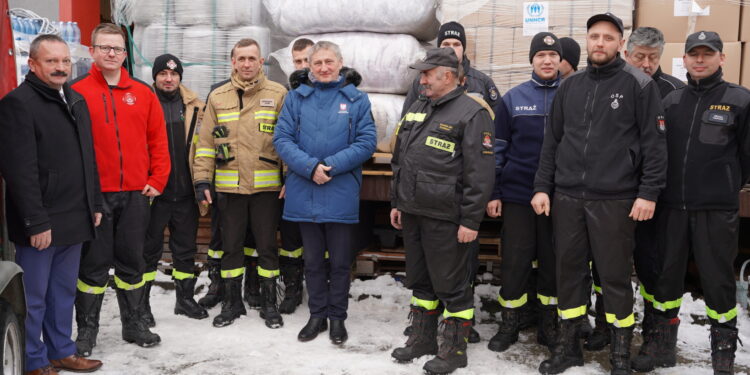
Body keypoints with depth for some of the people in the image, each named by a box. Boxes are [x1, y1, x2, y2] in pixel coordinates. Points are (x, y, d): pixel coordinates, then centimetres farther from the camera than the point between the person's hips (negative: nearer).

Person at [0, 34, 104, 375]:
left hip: (75, 220, 8)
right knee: (33, 298, 4)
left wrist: (94, 204, 16)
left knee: (64, 292, 17)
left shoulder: (76, 101, 14)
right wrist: (36, 222, -20)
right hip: (40, 224, -7)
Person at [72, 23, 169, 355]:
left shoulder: (143, 94, 8)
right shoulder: (78, 92, -1)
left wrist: (157, 181, 2)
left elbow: (158, 140, 8)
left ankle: (134, 324, 25)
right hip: (94, 194, -3)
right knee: (93, 263, 5)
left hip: (135, 194, 3)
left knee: (132, 261, 12)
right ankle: (87, 329, 17)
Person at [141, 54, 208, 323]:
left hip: (185, 191, 3)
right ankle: (141, 303, 18)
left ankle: (185, 298, 27)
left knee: (186, 248, 13)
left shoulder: (195, 107, 7)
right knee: (149, 249, 6)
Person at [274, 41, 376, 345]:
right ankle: (317, 315, 28)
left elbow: (366, 142, -6)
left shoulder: (357, 98, 1)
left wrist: (331, 166, -17)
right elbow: (282, 139, -2)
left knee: (340, 261, 9)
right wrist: (310, 167, -17)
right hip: (304, 192, 2)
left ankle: (337, 317, 24)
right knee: (312, 260, 13)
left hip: (341, 194, -1)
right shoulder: (296, 97, 5)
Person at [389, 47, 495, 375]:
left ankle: (454, 349, 16)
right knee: (420, 281, 18)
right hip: (412, 212, 8)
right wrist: (396, 202, 18)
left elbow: (480, 173, -15)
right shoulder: (418, 108, 14)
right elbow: (400, 160, 21)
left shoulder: (472, 112, -11)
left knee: (452, 285, 3)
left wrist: (471, 220, -18)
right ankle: (422, 338, 32)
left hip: (444, 217, -8)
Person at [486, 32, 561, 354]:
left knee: (553, 260, 9)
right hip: (517, 194, 0)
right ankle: (509, 323, 19)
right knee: (514, 260, 5)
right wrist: (493, 193, 1)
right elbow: (498, 148, 5)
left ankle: (549, 323, 24)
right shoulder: (513, 99, 4)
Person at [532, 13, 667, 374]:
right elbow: (552, 141, 13)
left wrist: (648, 193, -10)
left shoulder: (638, 85, -2)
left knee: (615, 276, 3)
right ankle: (567, 345, 24)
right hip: (567, 197, 4)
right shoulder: (569, 87, 11)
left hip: (615, 199, -4)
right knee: (568, 271, 10)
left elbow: (654, 143, -4)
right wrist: (542, 187, 7)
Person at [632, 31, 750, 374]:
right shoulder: (670, 101, 8)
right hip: (671, 206, 3)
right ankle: (662, 344, 24)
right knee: (664, 275, 10)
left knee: (718, 279, 4)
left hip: (716, 209, -3)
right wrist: (659, 189, 8)